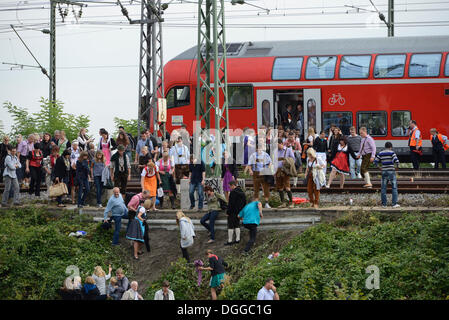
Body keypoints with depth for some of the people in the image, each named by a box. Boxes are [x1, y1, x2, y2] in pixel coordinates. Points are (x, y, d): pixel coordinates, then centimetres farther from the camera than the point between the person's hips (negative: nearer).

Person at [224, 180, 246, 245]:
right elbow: (244, 203, 16)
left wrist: (228, 212, -14)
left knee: (230, 226, -4)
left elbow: (231, 203, -21)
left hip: (233, 212, -9)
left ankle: (229, 241, -3)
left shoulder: (233, 192, -18)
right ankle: (237, 239, 15)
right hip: (238, 212, 9)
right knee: (237, 225, 15)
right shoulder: (242, 192, 10)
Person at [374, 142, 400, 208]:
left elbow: (375, 162, 6)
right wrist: (397, 165, 6)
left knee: (383, 188, 9)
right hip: (391, 172, -4)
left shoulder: (380, 153, 6)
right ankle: (394, 203, -4)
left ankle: (384, 204, 9)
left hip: (384, 172, 4)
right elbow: (396, 161, -15)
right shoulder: (392, 153, -5)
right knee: (394, 187, 2)